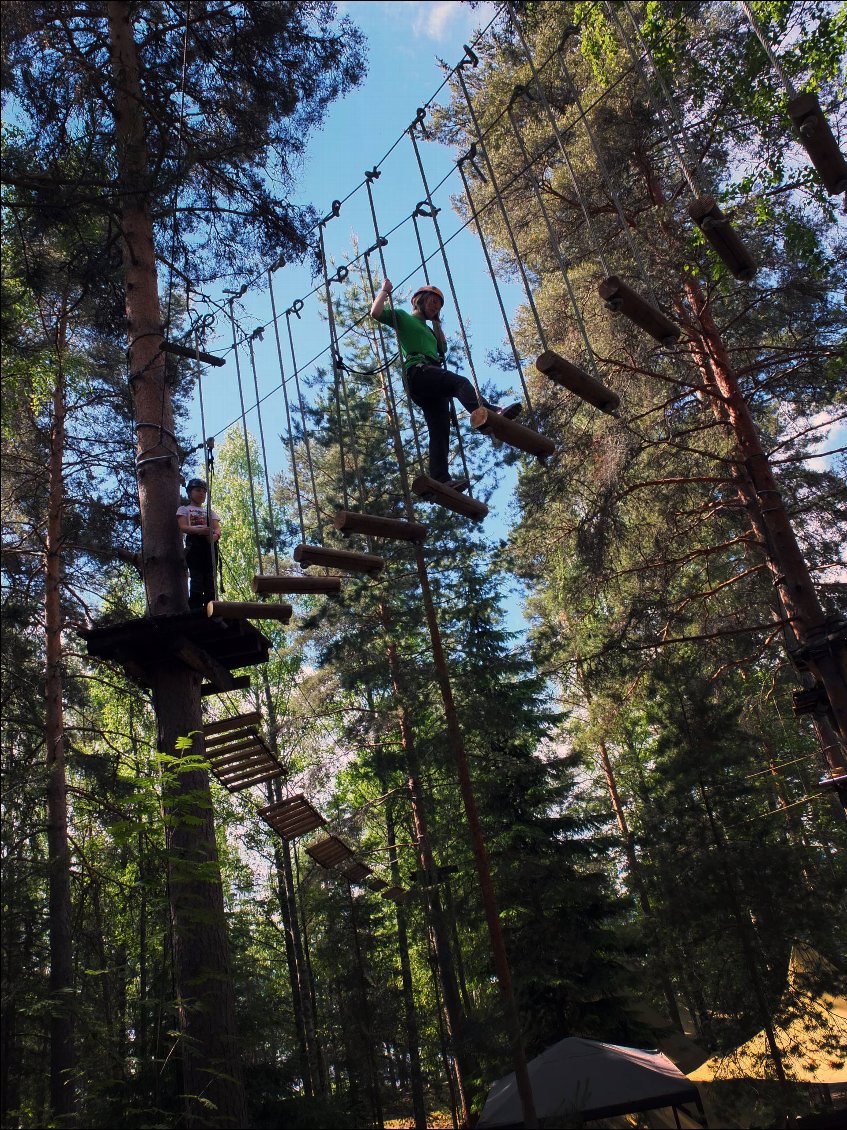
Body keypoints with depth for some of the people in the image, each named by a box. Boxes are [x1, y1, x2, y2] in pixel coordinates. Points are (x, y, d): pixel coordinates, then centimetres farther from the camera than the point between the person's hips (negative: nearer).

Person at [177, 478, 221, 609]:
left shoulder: (210, 511, 28)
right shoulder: (184, 509, 18)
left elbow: (217, 529, 11)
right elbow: (183, 527, -1)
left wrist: (215, 535, -16)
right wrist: (200, 530, -22)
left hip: (210, 544, 4)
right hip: (194, 542, -4)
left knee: (210, 578, -6)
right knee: (196, 578, -15)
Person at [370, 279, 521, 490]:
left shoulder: (428, 329, 40)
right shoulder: (402, 317, 17)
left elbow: (442, 348, 38)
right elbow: (375, 313, 4)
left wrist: (436, 322, 40)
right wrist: (385, 291, 15)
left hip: (432, 384, 8)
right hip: (418, 371, -8)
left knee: (440, 431, -11)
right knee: (460, 382, -34)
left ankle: (441, 479, -24)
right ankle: (490, 413, -60)